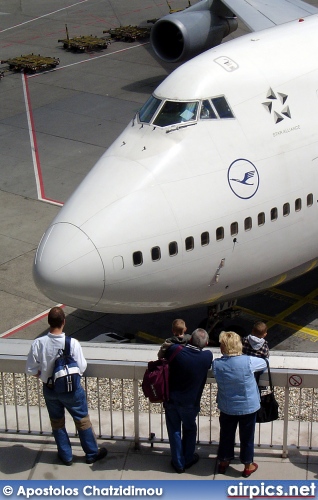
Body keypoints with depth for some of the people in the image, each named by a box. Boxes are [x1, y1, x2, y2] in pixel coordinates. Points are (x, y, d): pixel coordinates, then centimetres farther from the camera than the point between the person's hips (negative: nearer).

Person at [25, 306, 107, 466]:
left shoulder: (38, 343, -19)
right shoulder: (72, 343, -25)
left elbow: (31, 370, -11)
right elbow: (81, 368, -17)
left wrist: (44, 374, 7)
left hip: (49, 389, 2)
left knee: (57, 422, 22)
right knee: (82, 420, 18)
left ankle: (66, 456, 33)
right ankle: (92, 453, 31)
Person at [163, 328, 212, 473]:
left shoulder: (174, 350, -22)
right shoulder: (207, 357, -21)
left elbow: (163, 359, -2)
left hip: (171, 400, 0)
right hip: (190, 402, 0)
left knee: (174, 431, 16)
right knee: (189, 429, 24)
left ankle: (178, 463, 27)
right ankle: (188, 459, 37)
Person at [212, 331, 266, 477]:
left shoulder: (217, 364, -18)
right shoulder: (248, 361, -24)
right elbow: (263, 363, -4)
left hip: (227, 408, 2)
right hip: (248, 407, -2)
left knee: (226, 435, 22)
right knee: (247, 437, 16)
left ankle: (223, 462, 39)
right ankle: (248, 466, 32)